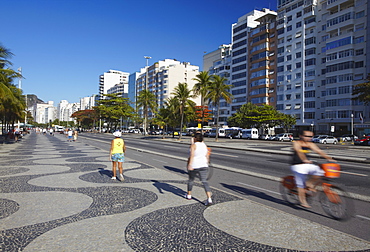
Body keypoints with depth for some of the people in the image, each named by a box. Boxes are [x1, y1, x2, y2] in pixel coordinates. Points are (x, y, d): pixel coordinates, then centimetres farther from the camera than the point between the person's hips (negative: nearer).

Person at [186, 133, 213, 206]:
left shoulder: (193, 145, -8)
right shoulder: (204, 145, 9)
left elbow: (192, 155, -21)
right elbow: (207, 156, 14)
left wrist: (190, 165, -27)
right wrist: (206, 163, 27)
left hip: (194, 166, -4)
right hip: (203, 166, 4)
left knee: (191, 180, 17)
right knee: (204, 181, -1)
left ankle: (189, 195, 35)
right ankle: (209, 199, -14)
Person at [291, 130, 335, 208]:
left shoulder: (310, 144, 5)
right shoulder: (297, 143, -13)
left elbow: (319, 151, -4)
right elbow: (299, 152, -30)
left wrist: (329, 158, -16)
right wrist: (305, 160, -45)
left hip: (307, 165, 6)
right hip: (297, 166, -6)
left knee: (319, 171, -17)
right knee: (301, 184, -4)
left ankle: (310, 183, 5)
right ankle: (303, 201, 11)